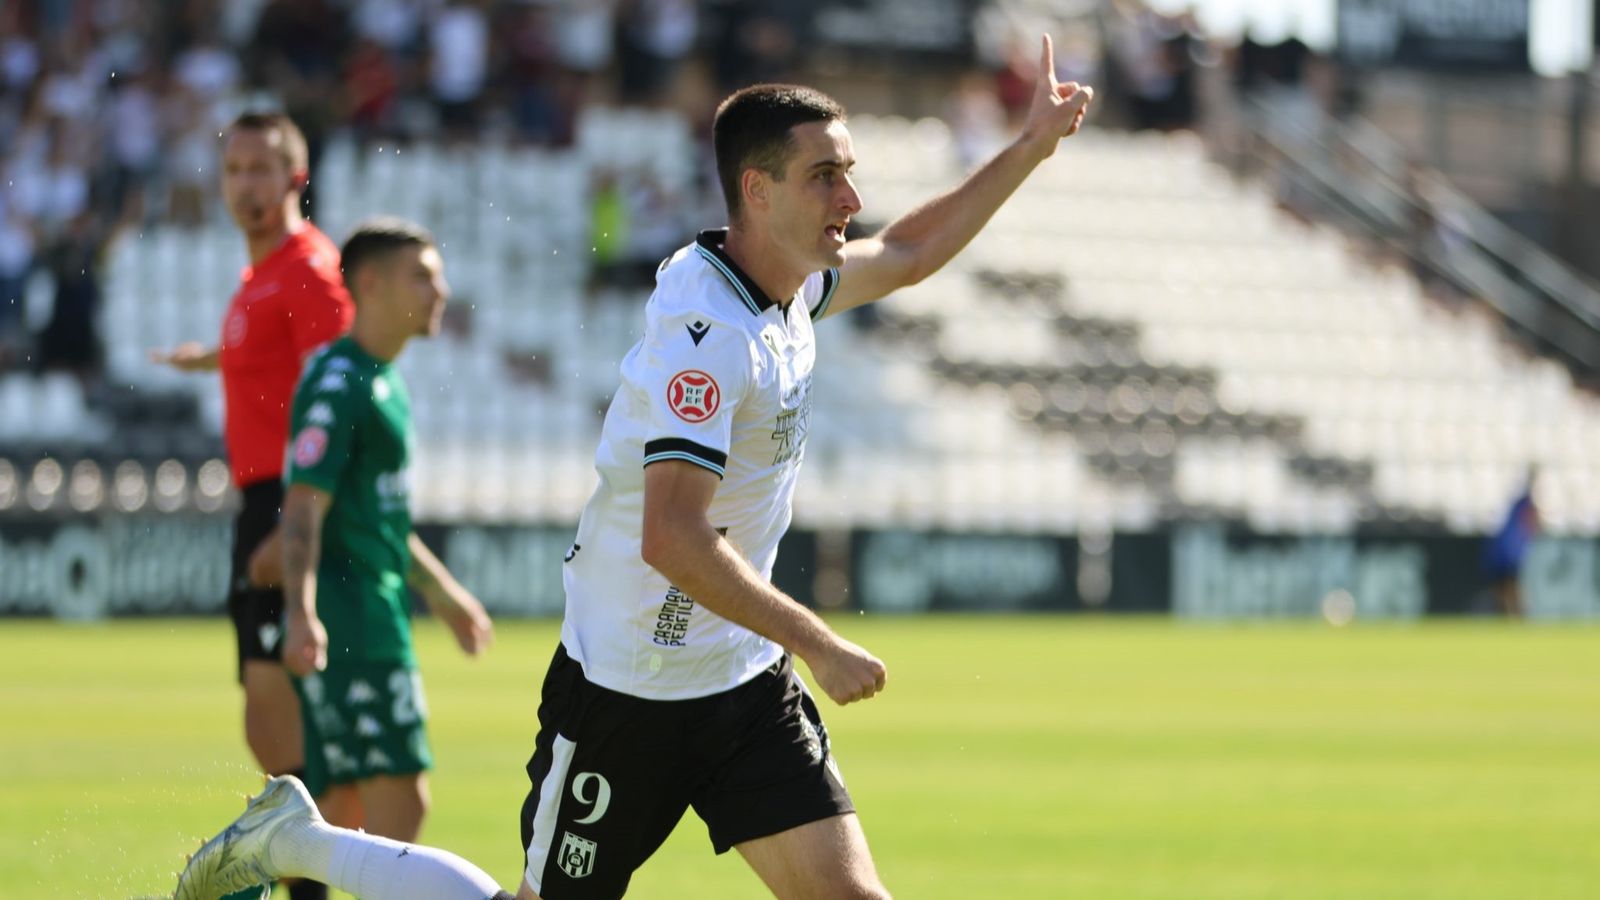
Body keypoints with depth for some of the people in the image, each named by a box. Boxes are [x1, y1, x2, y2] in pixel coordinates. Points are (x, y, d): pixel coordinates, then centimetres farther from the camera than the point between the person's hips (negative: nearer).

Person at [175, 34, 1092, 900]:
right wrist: (818, 644, -27)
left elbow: (906, 253, 26)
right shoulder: (708, 334, -25)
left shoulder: (789, 284, 3)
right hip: (627, 687, -8)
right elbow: (671, 540, -32)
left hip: (744, 680, 8)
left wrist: (1032, 145, 23)